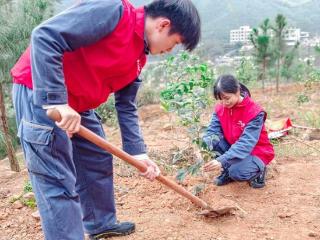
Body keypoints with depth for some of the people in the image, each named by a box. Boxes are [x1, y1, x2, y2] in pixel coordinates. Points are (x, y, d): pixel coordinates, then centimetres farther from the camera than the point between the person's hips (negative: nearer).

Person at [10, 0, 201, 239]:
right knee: (58, 183, -8)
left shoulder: (139, 56, 7)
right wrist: (56, 101, -30)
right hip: (40, 94, -9)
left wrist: (138, 153, 6)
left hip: (78, 104, 10)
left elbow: (126, 107, 12)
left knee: (99, 162, 17)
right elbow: (45, 37, -28)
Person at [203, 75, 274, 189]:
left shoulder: (254, 112, -26)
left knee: (237, 172, -34)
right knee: (213, 140, -22)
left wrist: (222, 161, -45)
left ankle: (258, 170, 2)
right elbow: (212, 131, -14)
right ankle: (227, 171, 2)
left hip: (256, 152, -5)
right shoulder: (220, 108, -9)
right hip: (232, 147, 5)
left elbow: (245, 144, -33)